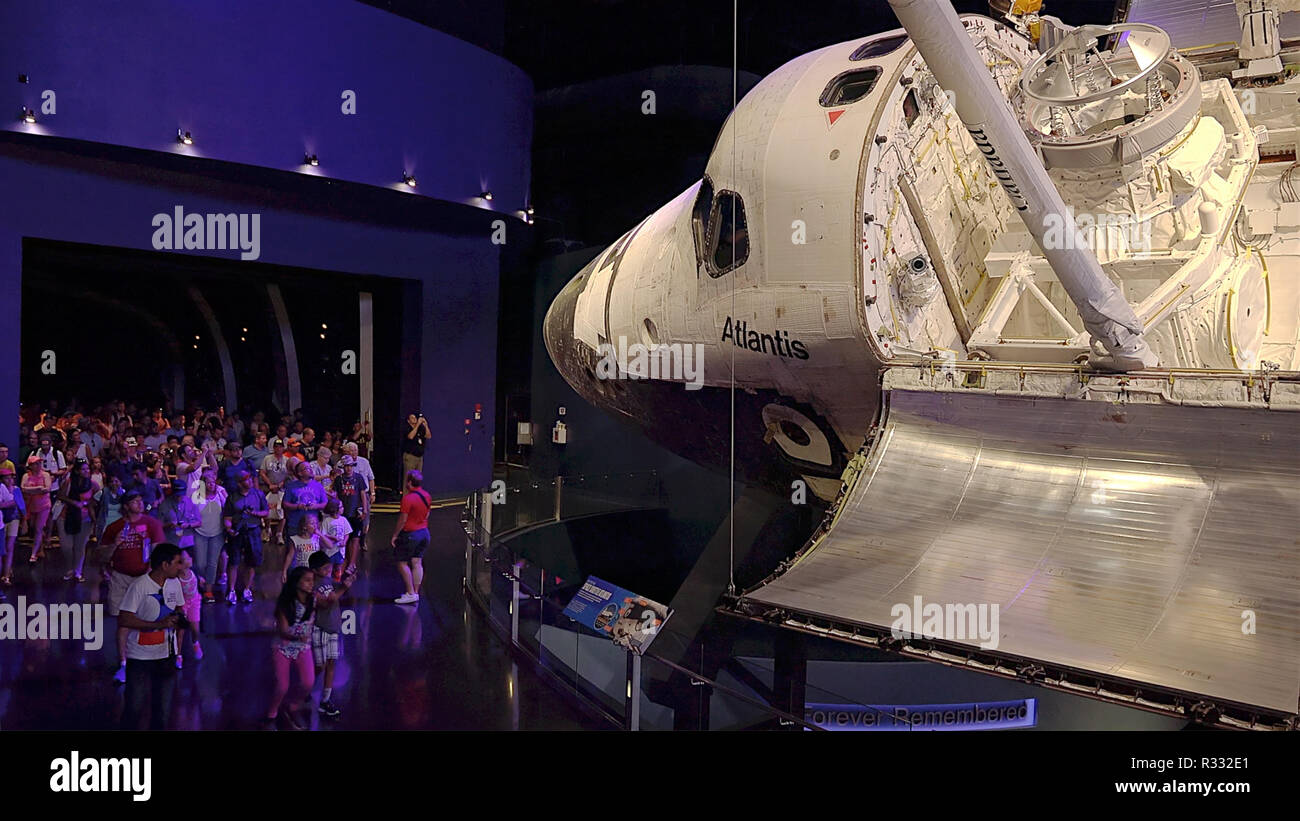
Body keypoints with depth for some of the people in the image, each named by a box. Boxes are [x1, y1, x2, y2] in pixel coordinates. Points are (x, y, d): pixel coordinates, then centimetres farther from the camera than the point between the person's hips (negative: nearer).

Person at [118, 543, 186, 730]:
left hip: (167, 655, 5)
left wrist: (176, 618, -4)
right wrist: (158, 624, -24)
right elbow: (123, 620, -19)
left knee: (163, 708, 11)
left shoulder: (175, 583, 3)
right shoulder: (139, 586, -16)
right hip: (140, 657, -5)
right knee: (135, 706, 3)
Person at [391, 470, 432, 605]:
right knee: (417, 563, 10)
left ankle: (411, 593, 0)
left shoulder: (408, 498, -20)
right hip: (424, 532, 7)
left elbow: (403, 519, -17)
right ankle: (416, 593, 12)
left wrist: (395, 535, -7)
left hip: (410, 534, -7)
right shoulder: (426, 495, 4)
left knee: (402, 562, 3)